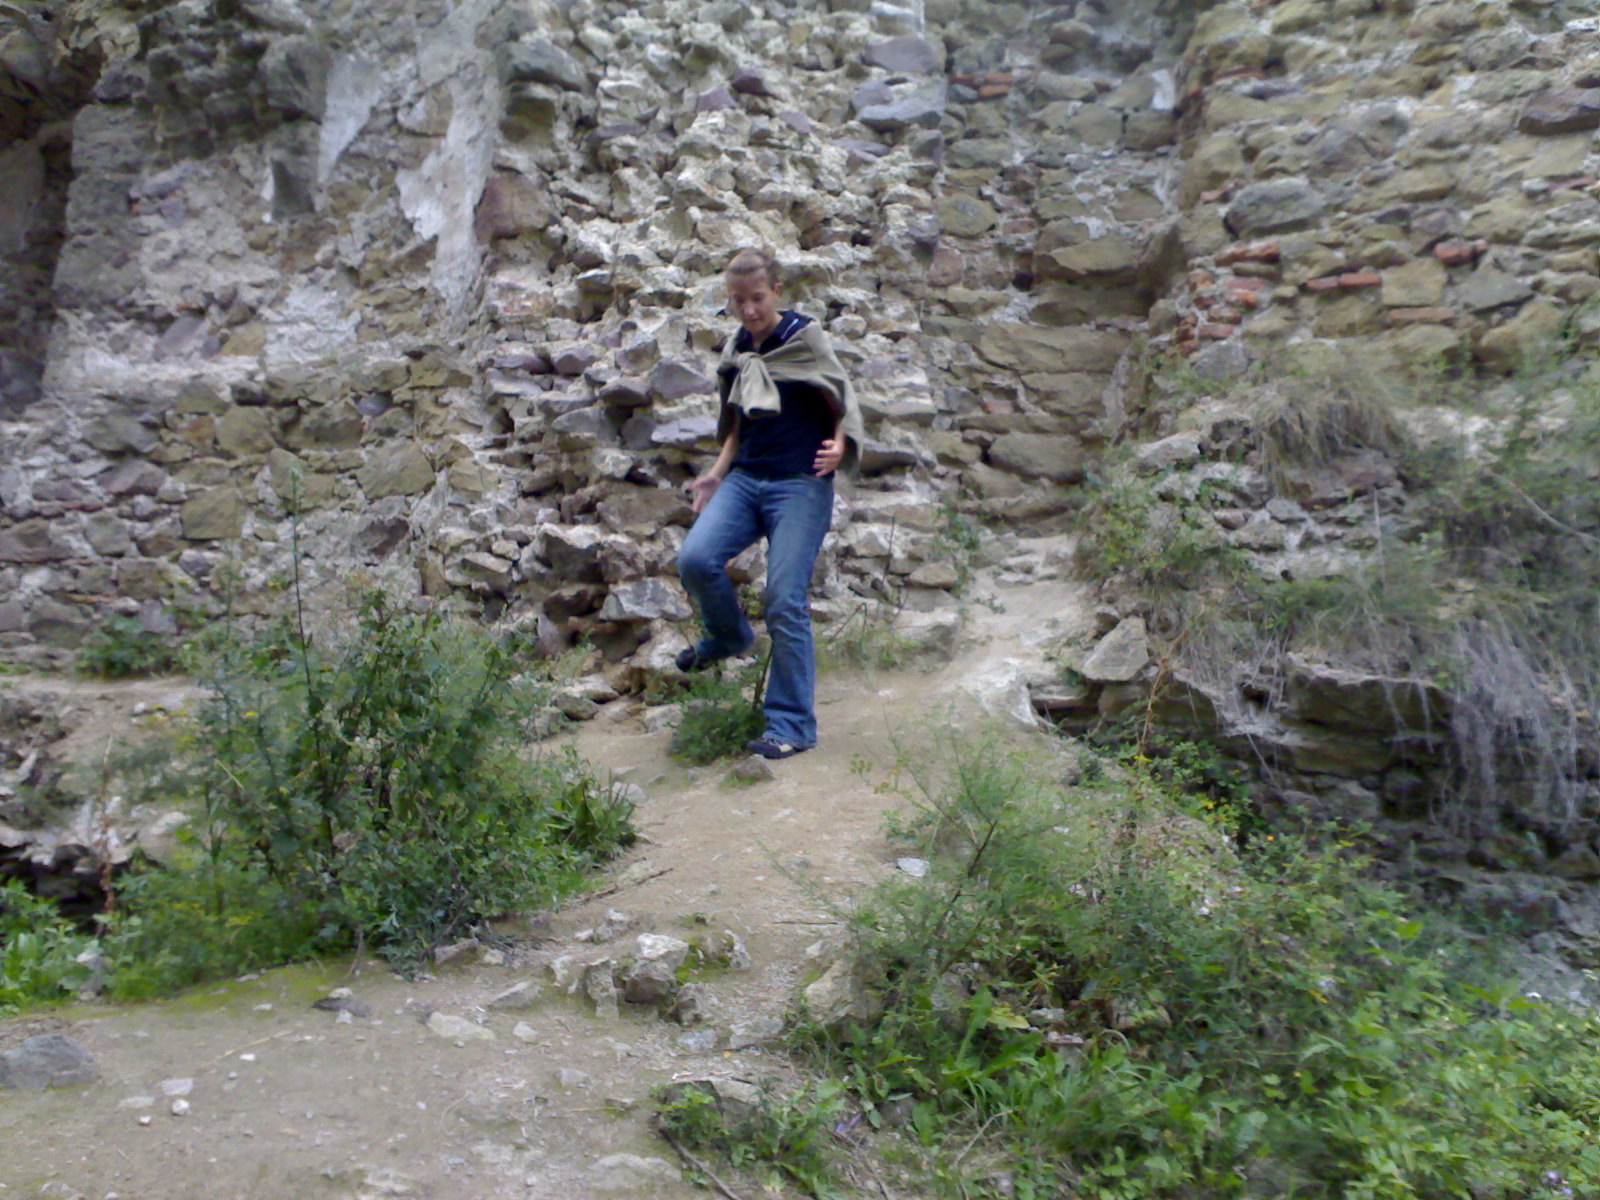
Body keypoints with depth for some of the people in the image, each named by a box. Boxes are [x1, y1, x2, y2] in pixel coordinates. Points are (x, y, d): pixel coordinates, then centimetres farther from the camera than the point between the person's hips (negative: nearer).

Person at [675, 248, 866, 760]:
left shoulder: (805, 337, -2)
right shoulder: (734, 350, 14)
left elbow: (843, 399, 1)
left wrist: (840, 445, -18)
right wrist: (716, 473, 12)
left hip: (800, 484, -5)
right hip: (745, 479, 5)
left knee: (784, 602, -10)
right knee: (695, 558, -18)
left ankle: (791, 726, 0)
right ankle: (727, 637, 14)